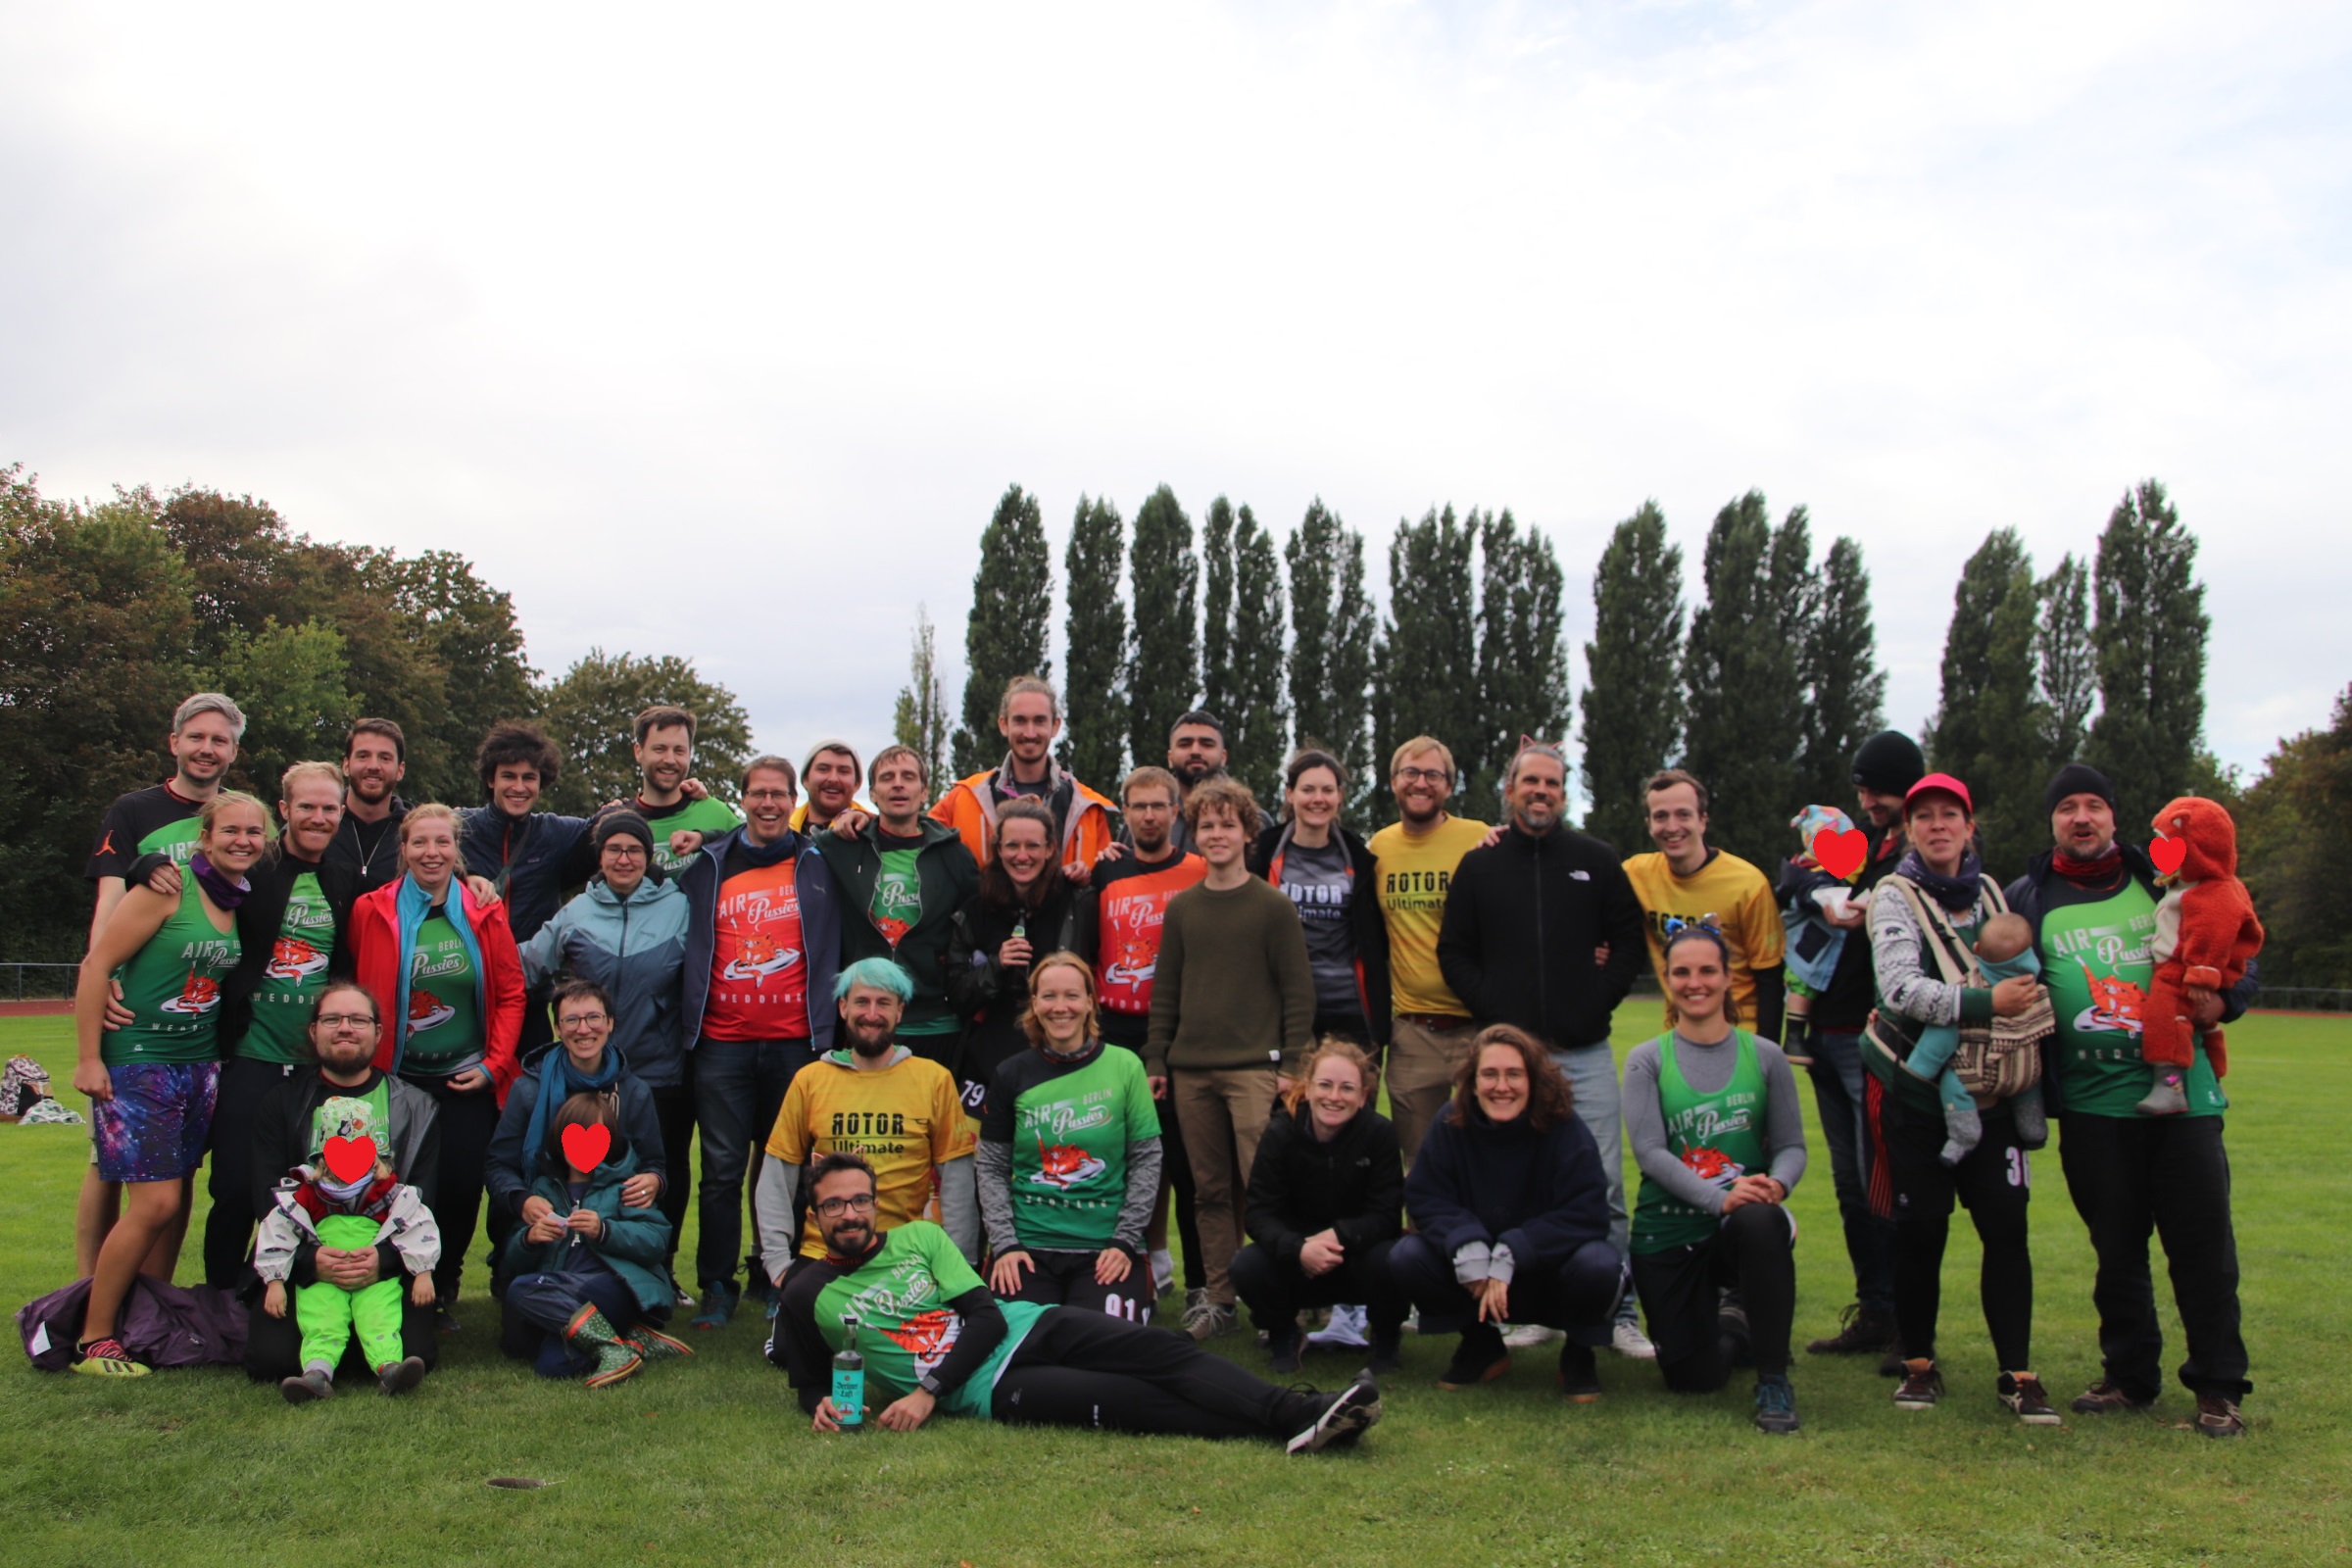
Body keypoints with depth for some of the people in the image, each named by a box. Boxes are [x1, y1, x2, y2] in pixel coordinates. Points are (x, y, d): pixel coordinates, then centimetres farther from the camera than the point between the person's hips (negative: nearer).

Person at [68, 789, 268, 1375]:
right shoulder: (167, 889, -13)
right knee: (154, 1203, -10)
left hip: (200, 1064, 7)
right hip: (136, 1061, -7)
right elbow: (97, 965, -14)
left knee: (177, 1199, 9)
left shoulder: (243, 902, 8)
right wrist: (88, 1058, -14)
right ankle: (92, 1340, 3)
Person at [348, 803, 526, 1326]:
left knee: (462, 1188, -2)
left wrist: (493, 1064, -3)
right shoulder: (372, 911, -1)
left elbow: (511, 994, 3)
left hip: (468, 1079, 1)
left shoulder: (484, 913, 1)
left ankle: (443, 1290, 19)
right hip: (398, 1078, -1)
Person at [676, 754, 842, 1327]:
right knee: (723, 1169, 1)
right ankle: (717, 1287, 10)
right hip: (722, 1043, 1)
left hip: (795, 1043, 0)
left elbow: (834, 952, 7)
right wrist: (686, 1027, 8)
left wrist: (828, 1033, 0)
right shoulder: (708, 866, 9)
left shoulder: (817, 866, 6)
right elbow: (690, 950, 15)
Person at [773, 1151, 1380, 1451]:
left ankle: (1297, 1413, -32)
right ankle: (1284, 1430, -34)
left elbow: (987, 1317, 3)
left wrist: (927, 1391, -11)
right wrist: (823, 1405, -8)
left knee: (1158, 1351, -21)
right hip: (989, 1389, -3)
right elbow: (809, 1379, 18)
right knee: (1129, 1400, -24)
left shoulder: (919, 1236, 11)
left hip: (1029, 1326, 4)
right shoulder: (808, 1293, 8)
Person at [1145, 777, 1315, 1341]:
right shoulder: (1181, 908, 12)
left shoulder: (1274, 907, 0)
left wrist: (1292, 1066, -8)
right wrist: (1156, 1060, 9)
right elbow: (1165, 990, 15)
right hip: (1191, 1071, 4)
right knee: (1212, 1190, 8)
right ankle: (1220, 1299, 15)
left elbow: (1298, 991, -2)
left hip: (1253, 1068, -4)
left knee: (1263, 1187, -10)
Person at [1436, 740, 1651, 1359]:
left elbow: (1630, 939, 9)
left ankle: (1616, 1312, 6)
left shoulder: (1598, 861, 8)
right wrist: (1494, 1011, -2)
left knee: (1602, 1185, -3)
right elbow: (1453, 952, 10)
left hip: (1585, 1052, -1)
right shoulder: (1479, 866, 10)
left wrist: (1597, 1003, -2)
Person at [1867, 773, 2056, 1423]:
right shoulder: (1895, 898, -6)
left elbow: (2021, 979, 23)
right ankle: (1919, 1364, 16)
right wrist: (1984, 1003, -32)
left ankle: (2017, 1372, 6)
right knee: (1921, 1229, 1)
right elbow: (1899, 988, -22)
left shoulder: (1992, 894, 9)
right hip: (1915, 1093, -3)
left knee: (2006, 1226, -3)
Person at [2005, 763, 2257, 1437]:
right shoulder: (2027, 899, 7)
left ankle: (2218, 1387, 12)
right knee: (2116, 1247, 8)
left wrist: (2223, 999, -5)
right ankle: (2129, 1375, 22)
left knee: (2202, 1241, 0)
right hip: (2090, 1102, 0)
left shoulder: (2162, 883, 9)